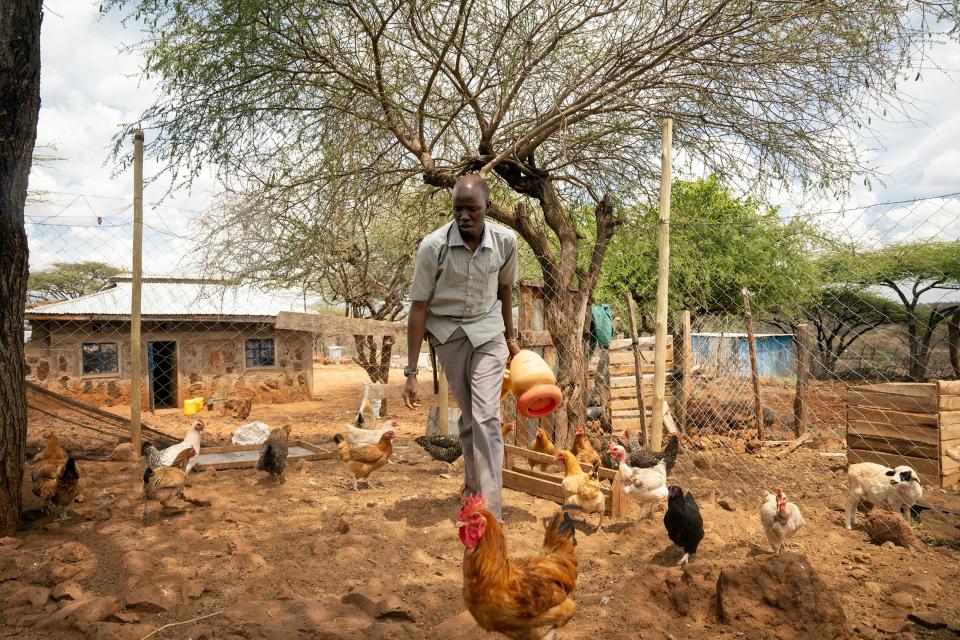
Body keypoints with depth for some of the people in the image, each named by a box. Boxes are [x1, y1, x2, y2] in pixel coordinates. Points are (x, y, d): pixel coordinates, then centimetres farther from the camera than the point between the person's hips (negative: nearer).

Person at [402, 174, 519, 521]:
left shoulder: (505, 240, -14)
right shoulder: (433, 246, -21)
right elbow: (418, 307, -16)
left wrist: (510, 336, 17)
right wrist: (411, 372, -16)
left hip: (488, 330, 0)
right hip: (447, 332, 0)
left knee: (486, 416, -11)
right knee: (468, 414, 9)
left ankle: (490, 513, -6)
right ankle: (474, 479, 35)